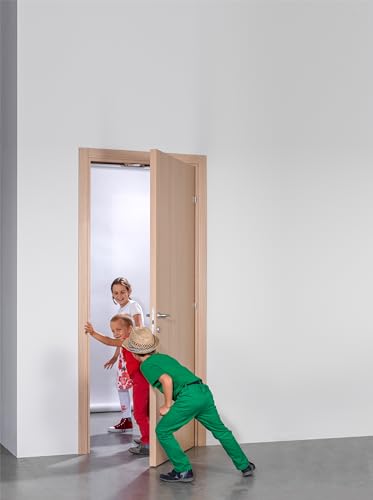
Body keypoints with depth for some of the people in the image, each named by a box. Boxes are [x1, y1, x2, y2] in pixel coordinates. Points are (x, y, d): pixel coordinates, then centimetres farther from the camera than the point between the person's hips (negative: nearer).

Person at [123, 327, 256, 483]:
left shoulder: (146, 365, 0)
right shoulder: (162, 356, 24)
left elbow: (166, 380, -16)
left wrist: (167, 406, -6)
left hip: (189, 396, -8)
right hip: (203, 391, 8)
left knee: (163, 431, 8)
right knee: (220, 430, 23)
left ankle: (183, 471, 10)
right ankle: (245, 466, 33)